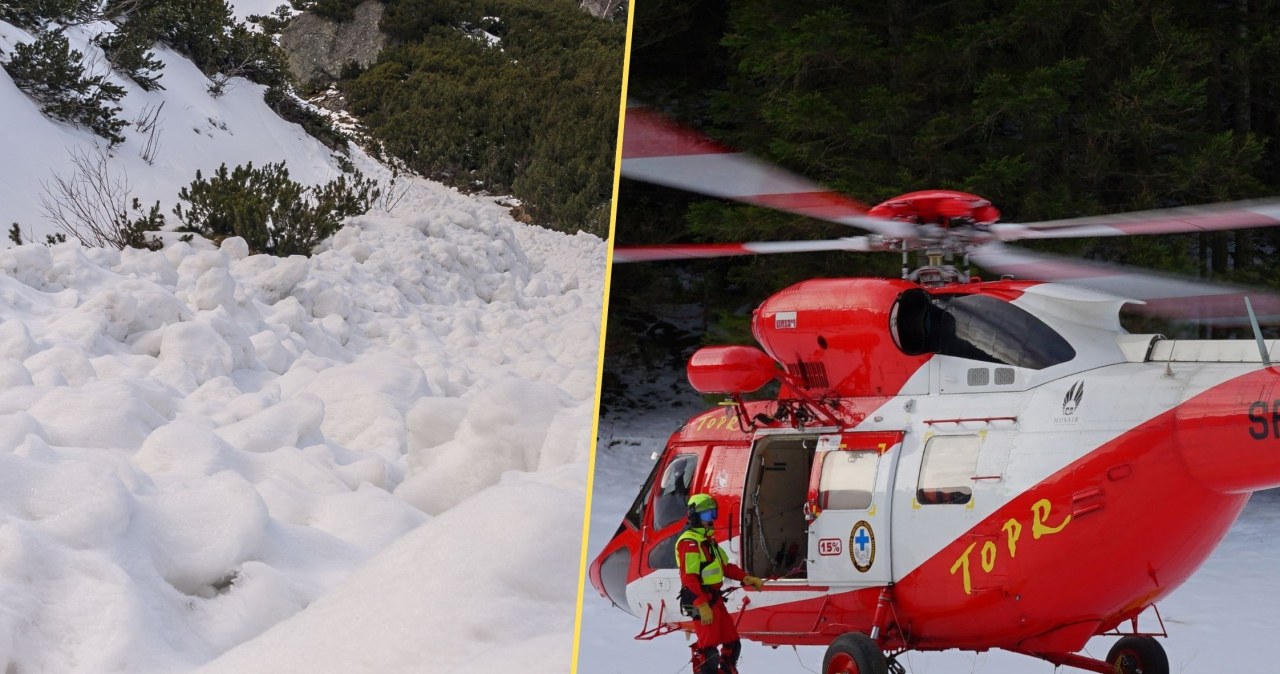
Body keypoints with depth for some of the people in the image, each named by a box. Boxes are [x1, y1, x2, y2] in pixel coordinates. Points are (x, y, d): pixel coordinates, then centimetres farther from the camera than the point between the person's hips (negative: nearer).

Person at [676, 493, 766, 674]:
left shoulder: (709, 540, 19)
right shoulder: (689, 542, -14)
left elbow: (725, 566, 24)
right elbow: (689, 578, -21)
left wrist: (746, 578, 10)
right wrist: (702, 605, -27)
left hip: (715, 598, 10)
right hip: (700, 601, -10)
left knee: (733, 644, 15)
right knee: (708, 648, -12)